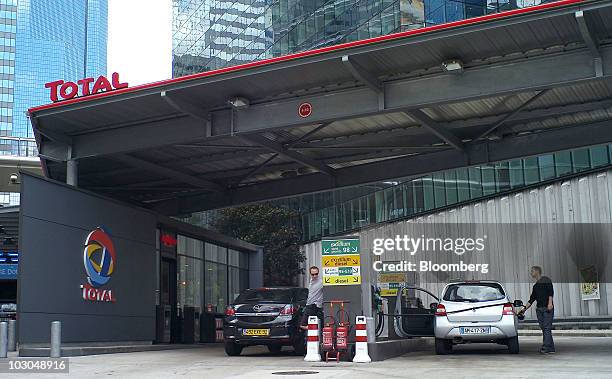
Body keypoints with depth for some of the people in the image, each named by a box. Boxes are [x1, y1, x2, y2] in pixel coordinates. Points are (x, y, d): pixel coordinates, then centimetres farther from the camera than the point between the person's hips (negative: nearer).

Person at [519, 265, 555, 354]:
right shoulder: (535, 286, 22)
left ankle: (546, 347, -16)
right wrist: (525, 308, 17)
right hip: (539, 309, 7)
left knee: (547, 328, -11)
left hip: (547, 308, -7)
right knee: (543, 328, 1)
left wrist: (550, 302, -20)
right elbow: (532, 299, 23)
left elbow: (551, 291, -9)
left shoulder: (546, 280, 2)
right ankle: (550, 348, 3)